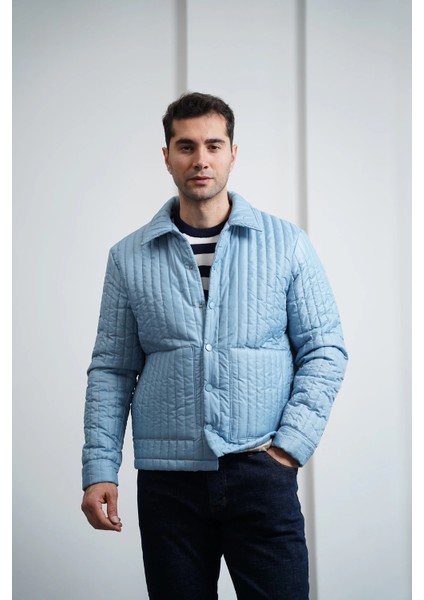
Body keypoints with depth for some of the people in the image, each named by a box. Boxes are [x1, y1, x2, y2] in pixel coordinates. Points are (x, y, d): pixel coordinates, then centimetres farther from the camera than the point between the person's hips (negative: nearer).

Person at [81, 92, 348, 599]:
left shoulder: (287, 245, 3)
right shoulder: (129, 258, 6)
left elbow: (324, 350, 3)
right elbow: (111, 370, 7)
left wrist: (291, 445, -7)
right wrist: (99, 470, 0)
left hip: (261, 475, -1)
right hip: (166, 481, 1)